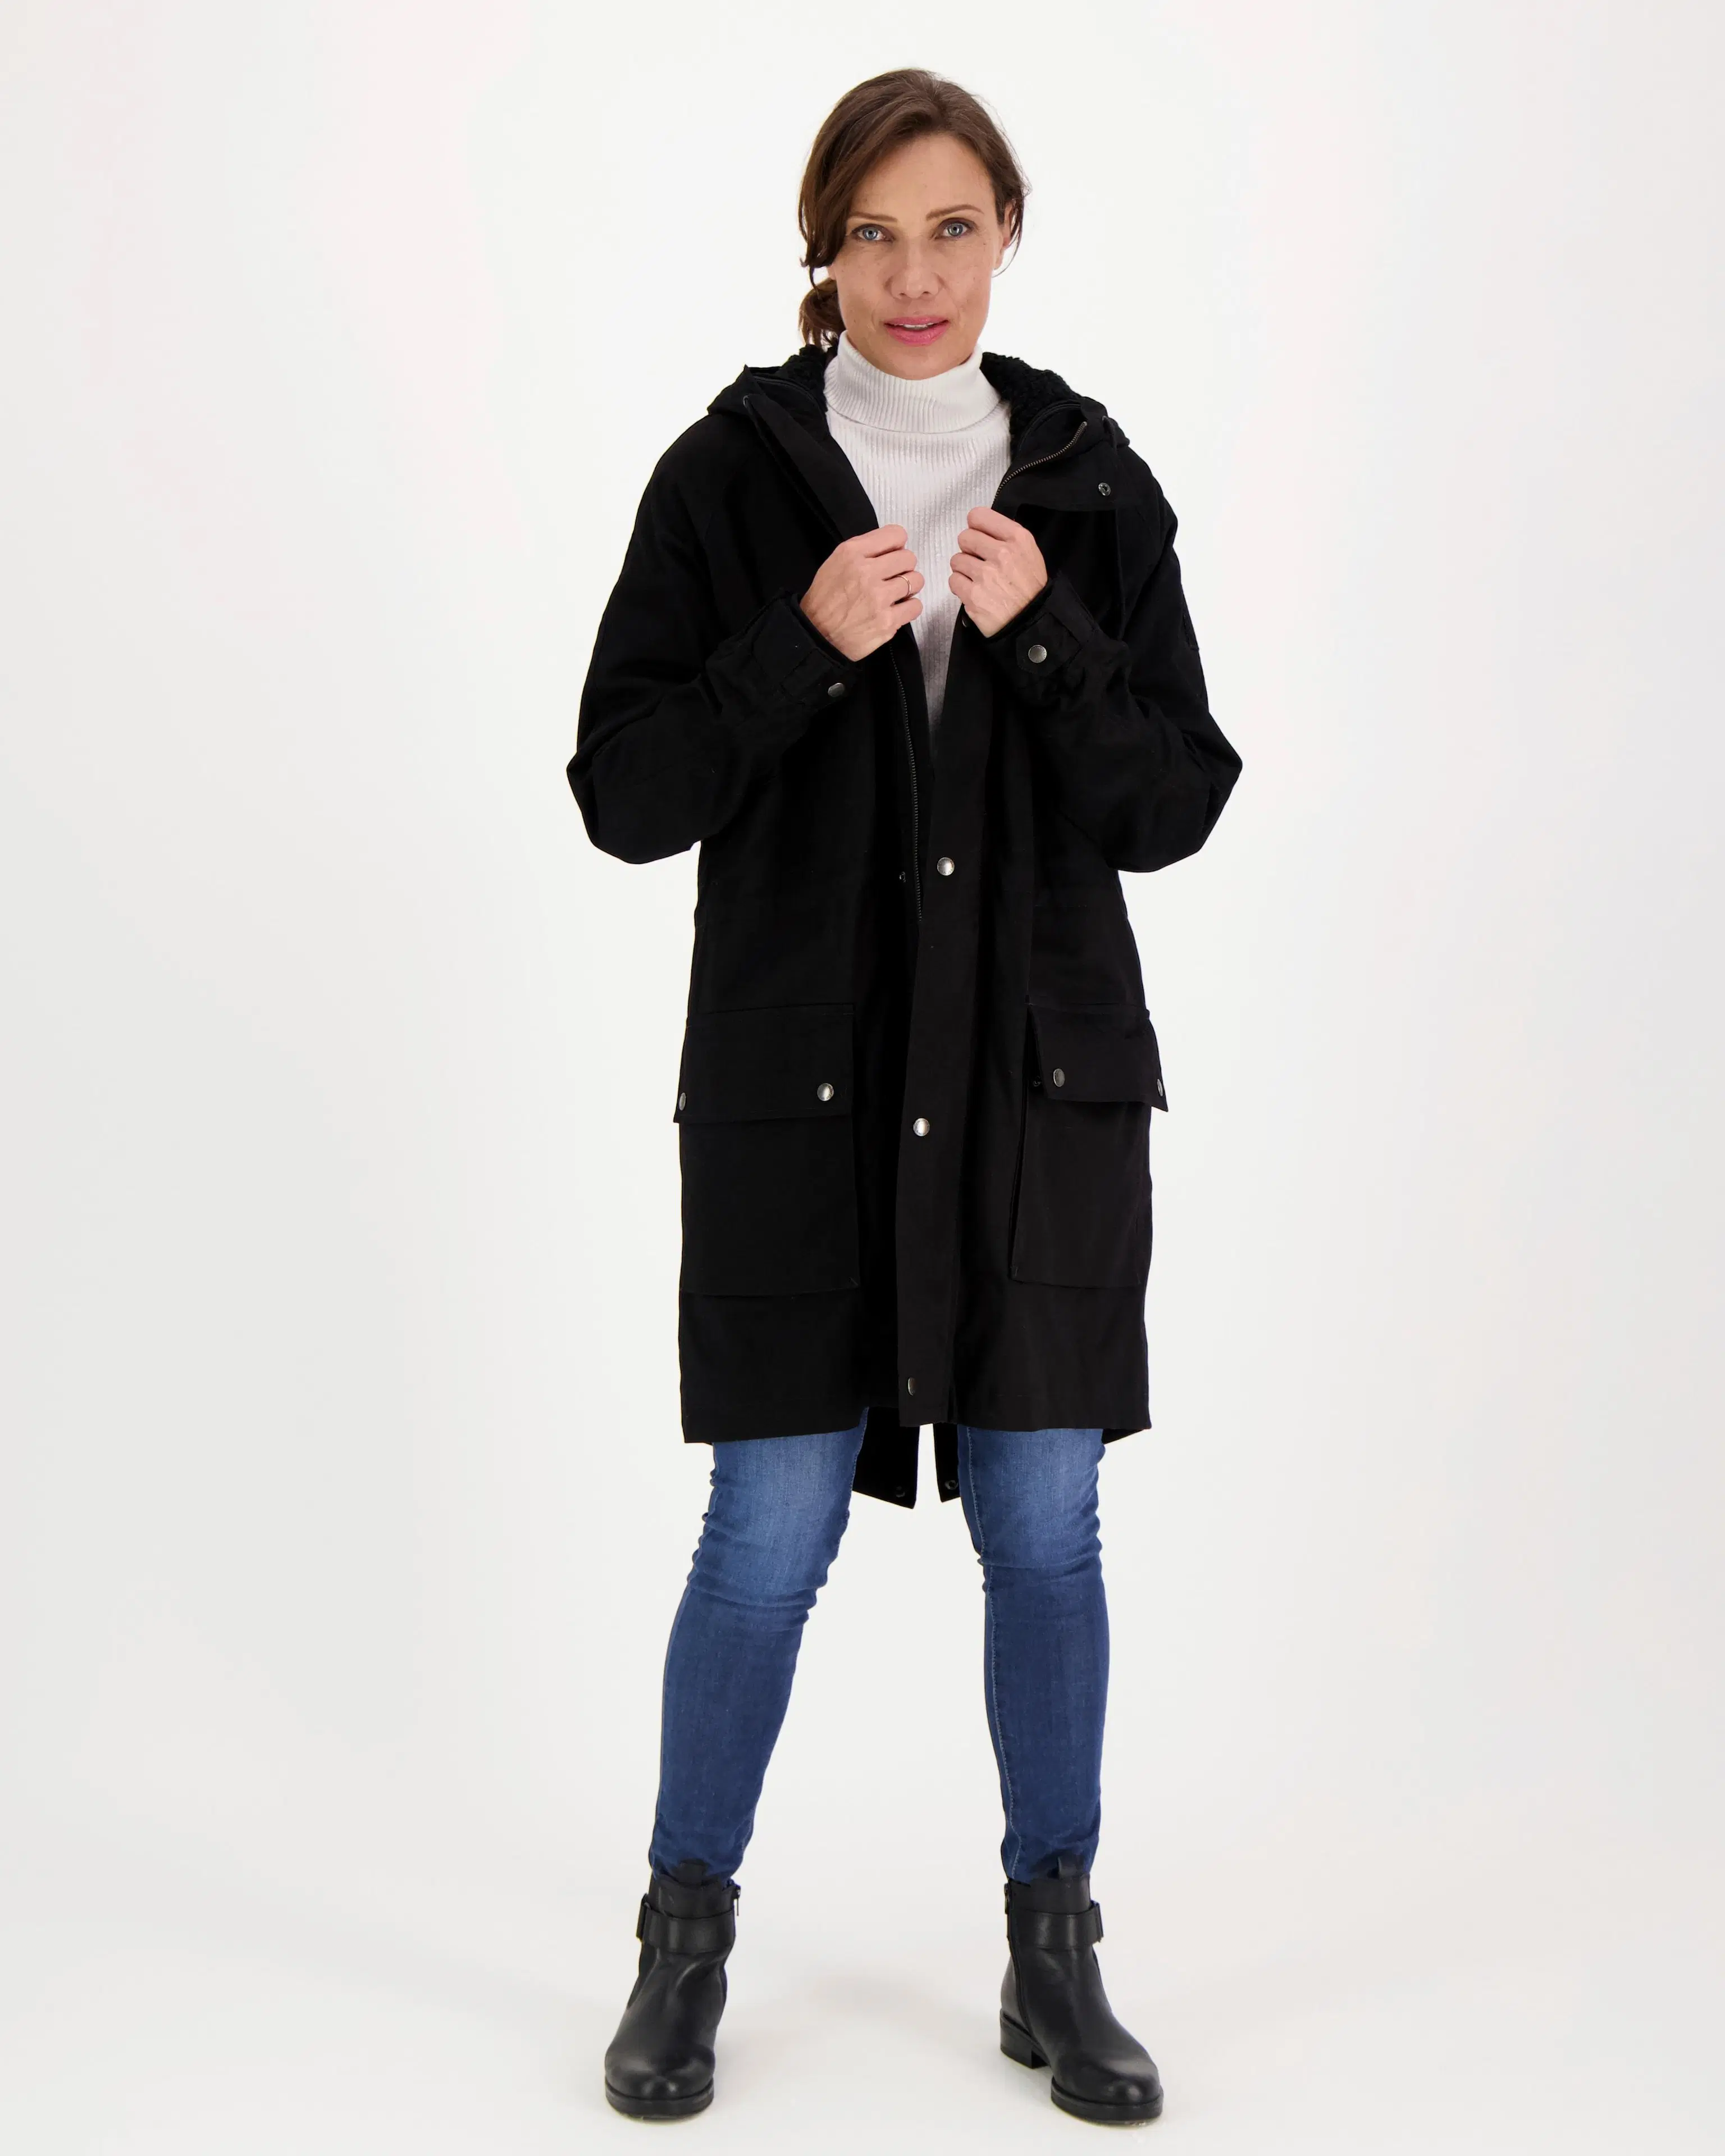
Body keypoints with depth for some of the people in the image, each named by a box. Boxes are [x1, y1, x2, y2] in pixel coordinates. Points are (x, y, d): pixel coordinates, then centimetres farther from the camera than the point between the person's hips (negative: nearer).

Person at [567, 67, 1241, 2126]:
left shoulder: (1089, 485, 5)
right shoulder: (728, 475, 0)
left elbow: (1175, 805, 2)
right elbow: (626, 793, -4)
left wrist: (1042, 634, -13)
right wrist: (808, 646, -17)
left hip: (1044, 1081, 2)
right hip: (799, 1085, -2)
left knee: (1046, 1532, 7)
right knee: (768, 1538, 1)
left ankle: (1055, 1956, 24)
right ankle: (685, 1945, 22)